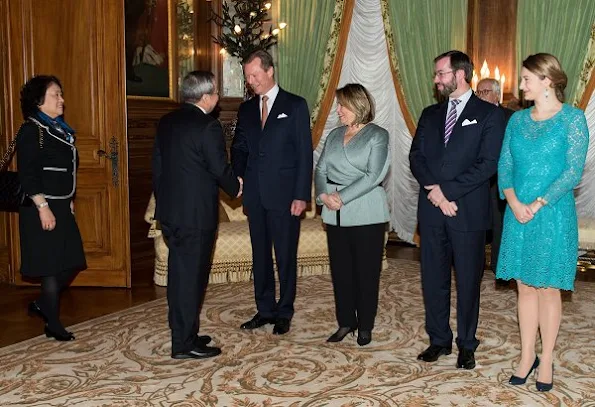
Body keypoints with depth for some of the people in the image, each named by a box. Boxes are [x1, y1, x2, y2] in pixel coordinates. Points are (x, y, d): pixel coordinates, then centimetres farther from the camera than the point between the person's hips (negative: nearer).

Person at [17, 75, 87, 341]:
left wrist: (70, 200, 18)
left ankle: (42, 305, 30)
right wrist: (43, 207, -21)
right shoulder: (31, 131, -12)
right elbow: (27, 174, -17)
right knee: (52, 265, -2)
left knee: (71, 262, 10)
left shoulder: (59, 129, 14)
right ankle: (53, 324, 11)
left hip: (62, 206, 9)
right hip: (43, 209, -9)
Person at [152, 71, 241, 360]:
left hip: (169, 211, 8)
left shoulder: (166, 122, 8)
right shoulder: (208, 126, -16)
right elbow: (220, 169, -14)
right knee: (192, 276, 1)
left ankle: (182, 334, 27)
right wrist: (235, 187, 6)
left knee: (179, 273, 16)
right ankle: (185, 344, 9)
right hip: (196, 214, -8)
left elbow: (158, 165, 12)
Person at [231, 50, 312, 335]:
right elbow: (239, 148, 15)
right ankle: (265, 310, 23)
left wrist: (301, 195, -10)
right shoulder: (246, 109, 13)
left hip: (284, 194, -5)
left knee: (285, 255, 4)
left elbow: (305, 153, -5)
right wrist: (237, 175, -6)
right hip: (255, 195, 5)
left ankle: (284, 312, 16)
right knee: (260, 255, 11)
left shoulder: (295, 106, -1)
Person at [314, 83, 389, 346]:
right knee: (340, 270, 9)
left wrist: (342, 197, -17)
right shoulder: (334, 135, 15)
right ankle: (346, 322, 22)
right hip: (336, 215, 5)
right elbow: (321, 169, 10)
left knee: (366, 272, 3)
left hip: (367, 214, -5)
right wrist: (323, 194, -10)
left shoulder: (377, 135, -2)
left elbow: (373, 176, -13)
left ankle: (365, 326, 15)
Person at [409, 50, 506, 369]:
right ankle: (439, 340, 23)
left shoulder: (489, 114, 0)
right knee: (433, 279, 9)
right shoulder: (430, 115, 15)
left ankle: (466, 345, 18)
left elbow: (488, 163, -10)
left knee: (468, 280, 5)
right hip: (431, 210, 5)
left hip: (468, 211, -4)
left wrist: (447, 190, -14)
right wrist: (434, 191, -10)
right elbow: (416, 156, 7)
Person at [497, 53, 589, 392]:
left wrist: (537, 205, -16)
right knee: (525, 287, 10)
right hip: (518, 214, 5)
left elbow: (573, 171, -11)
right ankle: (527, 357, 22)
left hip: (552, 215, -4)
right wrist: (514, 202, -11)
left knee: (548, 288, 4)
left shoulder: (572, 119, -6)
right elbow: (504, 165, 5)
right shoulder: (518, 119, 8)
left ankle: (547, 362, 17)